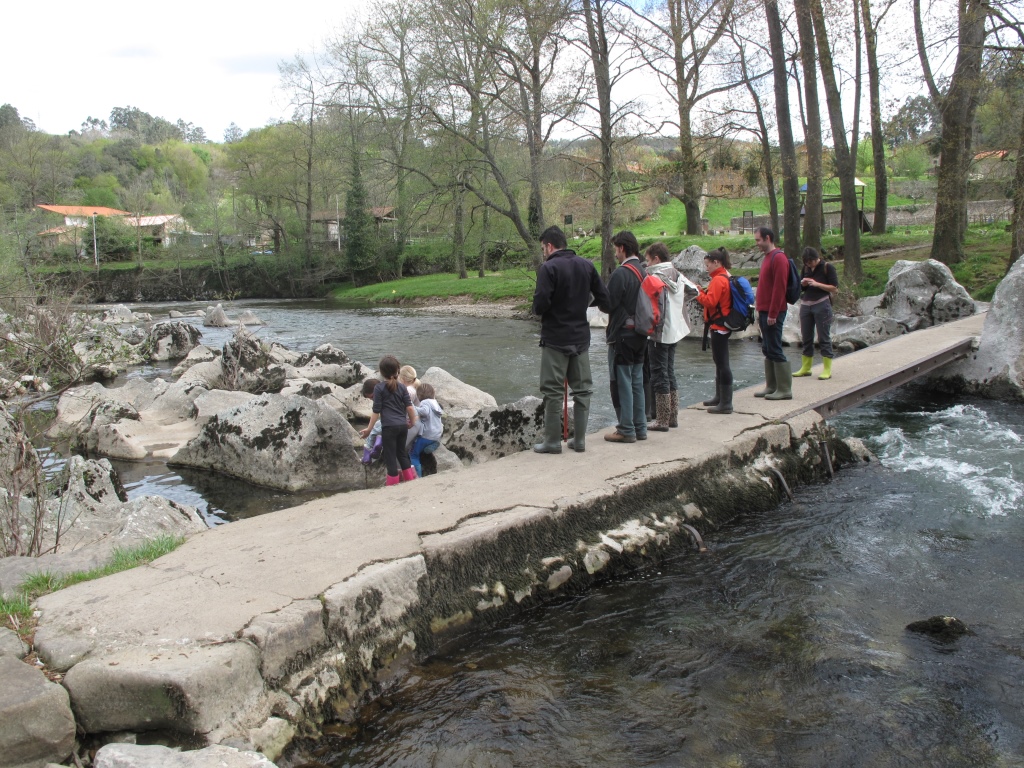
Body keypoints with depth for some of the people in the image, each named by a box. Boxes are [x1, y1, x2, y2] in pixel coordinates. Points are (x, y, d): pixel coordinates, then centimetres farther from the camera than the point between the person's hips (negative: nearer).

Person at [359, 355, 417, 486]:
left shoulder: (379, 388, -4)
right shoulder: (402, 388, 8)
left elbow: (376, 411, -6)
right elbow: (409, 407, 4)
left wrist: (369, 428, 1)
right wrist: (412, 421, 20)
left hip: (389, 426, -5)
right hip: (403, 425, 5)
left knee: (390, 455, 3)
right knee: (402, 452, 21)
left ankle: (393, 483, 7)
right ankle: (410, 479, 26)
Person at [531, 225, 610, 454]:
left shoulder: (548, 268, -13)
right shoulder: (586, 265, 5)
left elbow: (540, 305, -21)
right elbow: (603, 299, 4)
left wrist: (537, 308, 1)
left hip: (555, 340, -5)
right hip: (581, 338, 5)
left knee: (553, 391, 2)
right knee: (582, 389, 12)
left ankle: (552, 441, 6)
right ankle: (579, 439, 15)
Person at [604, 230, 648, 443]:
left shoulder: (621, 273, -16)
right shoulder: (644, 272, 10)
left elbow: (609, 304, -15)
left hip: (622, 335, -8)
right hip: (640, 335, 8)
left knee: (623, 383, -2)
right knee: (637, 382, 14)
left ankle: (626, 430, 1)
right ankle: (640, 428, 19)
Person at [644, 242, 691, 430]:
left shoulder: (657, 277, -15)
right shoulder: (677, 275, 10)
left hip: (660, 332, -8)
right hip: (674, 331, 8)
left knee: (659, 375, -3)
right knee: (670, 373, 15)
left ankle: (662, 420, 0)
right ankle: (673, 416, 20)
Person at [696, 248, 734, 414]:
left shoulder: (719, 280, -17)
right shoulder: (725, 277, 15)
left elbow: (710, 301, -23)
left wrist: (698, 293, -10)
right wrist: (702, 291, 4)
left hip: (719, 326, -11)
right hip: (722, 325, 11)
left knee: (722, 363, -8)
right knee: (720, 362, 18)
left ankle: (726, 403, -6)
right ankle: (720, 397, 29)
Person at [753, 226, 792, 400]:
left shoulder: (778, 258, -12)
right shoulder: (767, 258, 18)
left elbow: (779, 288, -19)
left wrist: (772, 314, -21)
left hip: (773, 313, -10)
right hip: (765, 312, 10)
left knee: (775, 350, -7)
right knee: (767, 350, 11)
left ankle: (785, 389, -2)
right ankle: (771, 387, 17)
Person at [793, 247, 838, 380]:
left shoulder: (827, 267, -4)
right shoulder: (805, 268, 12)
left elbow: (834, 288, -8)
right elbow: (800, 288, 20)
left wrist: (817, 284, -16)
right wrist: (802, 283, -3)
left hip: (821, 305, -6)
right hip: (805, 305, 6)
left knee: (824, 337, -5)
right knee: (806, 338, 8)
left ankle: (827, 370, -2)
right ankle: (805, 368, 17)